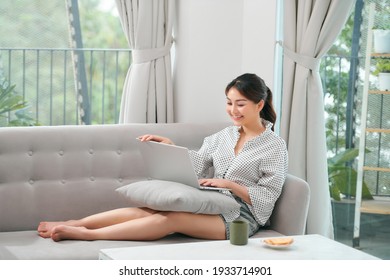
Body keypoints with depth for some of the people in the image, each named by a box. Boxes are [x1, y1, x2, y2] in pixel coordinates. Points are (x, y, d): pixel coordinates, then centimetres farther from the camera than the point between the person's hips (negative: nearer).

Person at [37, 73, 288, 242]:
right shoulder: (224, 136, 17)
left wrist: (230, 184, -17)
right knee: (146, 209, -21)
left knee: (170, 220, -31)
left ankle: (84, 234, -34)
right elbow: (196, 166, 4)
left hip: (242, 216, -6)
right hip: (211, 205, 6)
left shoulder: (275, 146, -2)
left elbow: (267, 197, -8)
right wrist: (170, 146, -9)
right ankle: (74, 224, -24)